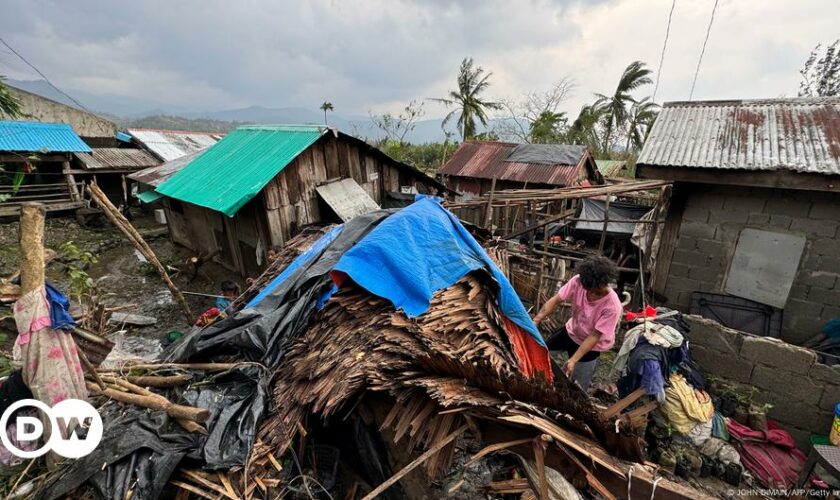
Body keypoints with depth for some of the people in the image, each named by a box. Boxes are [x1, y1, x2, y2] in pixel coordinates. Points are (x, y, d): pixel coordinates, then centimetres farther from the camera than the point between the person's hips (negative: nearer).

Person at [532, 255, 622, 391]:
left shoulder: (612, 307, -35)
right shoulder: (579, 281, -27)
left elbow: (594, 336, -28)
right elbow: (555, 300, -22)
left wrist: (574, 360, -31)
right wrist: (535, 322, -32)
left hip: (590, 344, -4)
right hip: (571, 330, 4)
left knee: (576, 387, 5)